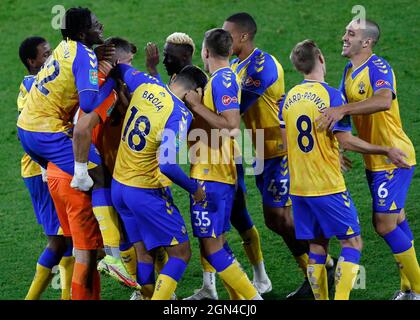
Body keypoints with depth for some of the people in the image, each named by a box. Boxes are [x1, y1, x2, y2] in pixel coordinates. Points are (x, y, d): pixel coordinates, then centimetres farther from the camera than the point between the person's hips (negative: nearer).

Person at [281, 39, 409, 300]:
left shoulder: (289, 98, 5)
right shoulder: (332, 96, -13)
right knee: (352, 242, 2)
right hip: (329, 187, -6)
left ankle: (321, 300, 11)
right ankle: (341, 298, -9)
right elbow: (346, 140, -16)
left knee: (317, 247, 12)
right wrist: (387, 151, -8)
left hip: (299, 187, 6)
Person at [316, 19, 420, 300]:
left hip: (394, 160, -9)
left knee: (385, 225, -10)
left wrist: (342, 109, -46)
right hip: (374, 160, 9)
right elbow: (340, 103, 19)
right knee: (396, 221, 15)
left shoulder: (378, 68, -20)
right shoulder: (350, 71, 9)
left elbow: (384, 100, -39)